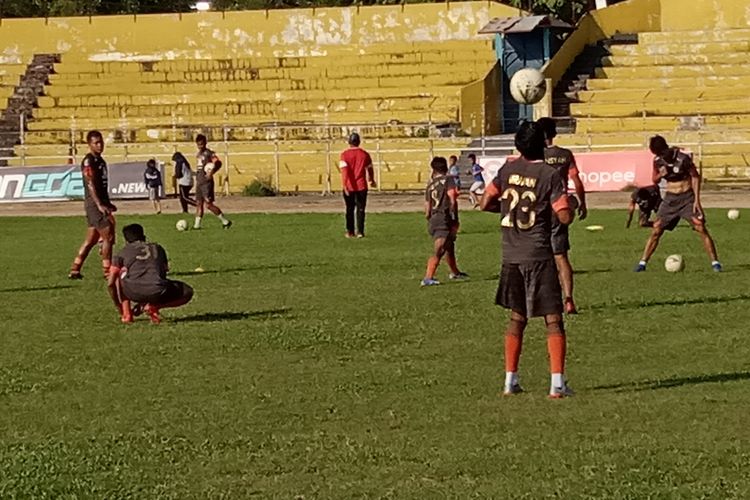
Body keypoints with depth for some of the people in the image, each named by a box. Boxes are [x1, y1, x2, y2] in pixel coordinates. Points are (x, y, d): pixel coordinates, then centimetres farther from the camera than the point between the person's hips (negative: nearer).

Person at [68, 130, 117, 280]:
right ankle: (107, 271, -4)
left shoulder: (100, 161, 17)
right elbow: (90, 184, -19)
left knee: (91, 239, 11)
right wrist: (99, 205, -25)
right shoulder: (88, 161, -11)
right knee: (108, 236, -9)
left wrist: (108, 204, 25)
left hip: (102, 203, 9)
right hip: (94, 204, -9)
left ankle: (75, 270, 16)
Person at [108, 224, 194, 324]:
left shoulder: (123, 252, 21)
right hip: (157, 292, 0)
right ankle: (153, 307, 5)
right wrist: (143, 302, 44)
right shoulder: (158, 248, 29)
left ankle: (126, 314, 21)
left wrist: (120, 309, 26)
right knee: (187, 292, 28)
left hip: (133, 292, 0)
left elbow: (111, 283, 14)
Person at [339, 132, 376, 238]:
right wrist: (372, 181, 26)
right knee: (360, 209, 6)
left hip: (349, 186, 0)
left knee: (349, 209, 12)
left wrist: (344, 185, -21)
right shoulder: (365, 154, -1)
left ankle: (350, 232, 15)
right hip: (361, 186, 0)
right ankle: (360, 232, 1)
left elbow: (344, 170, -16)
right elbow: (370, 169, 8)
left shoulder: (345, 154, -7)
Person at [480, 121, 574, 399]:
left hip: (511, 256, 5)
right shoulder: (550, 175, -9)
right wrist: (566, 202, 8)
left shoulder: (508, 170, 3)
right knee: (553, 320, 0)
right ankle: (557, 383, -8)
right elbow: (565, 217, -13)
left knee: (517, 318, 16)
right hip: (539, 256, -4)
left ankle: (510, 381, 14)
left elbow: (485, 204, 6)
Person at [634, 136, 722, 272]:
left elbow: (695, 176, -7)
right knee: (656, 231, -2)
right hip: (670, 198, 4)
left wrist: (697, 199, -11)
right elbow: (654, 180, 10)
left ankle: (715, 262, -7)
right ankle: (643, 262, 6)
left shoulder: (682, 157, -17)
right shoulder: (658, 161, -4)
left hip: (687, 197, -4)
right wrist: (660, 175, -15)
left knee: (701, 229, -12)